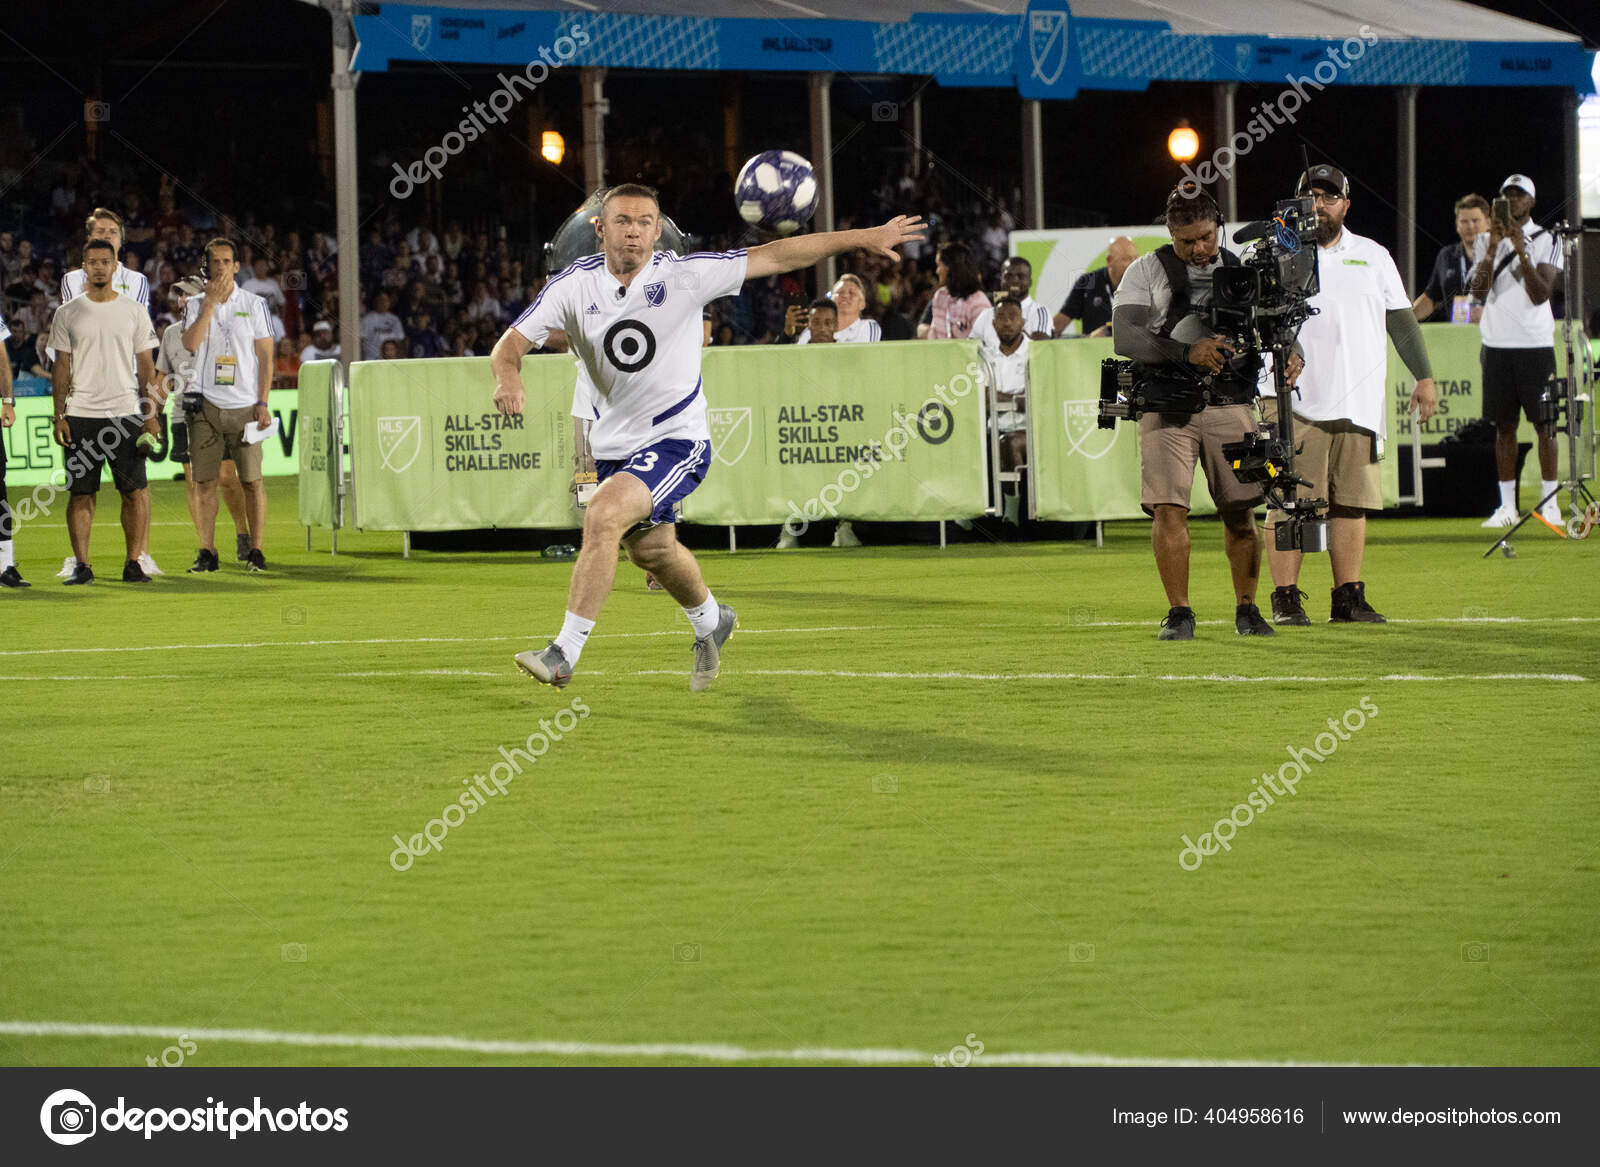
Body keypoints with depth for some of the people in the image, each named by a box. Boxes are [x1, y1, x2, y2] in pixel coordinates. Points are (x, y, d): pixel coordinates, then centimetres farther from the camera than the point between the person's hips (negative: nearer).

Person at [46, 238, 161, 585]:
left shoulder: (134, 311, 6)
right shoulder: (67, 313, 5)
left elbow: (146, 366, 7)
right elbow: (62, 367, 6)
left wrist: (151, 414, 0)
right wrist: (59, 416, -2)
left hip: (125, 412, 0)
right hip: (81, 415, 0)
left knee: (135, 491, -4)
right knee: (81, 493, 0)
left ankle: (133, 563, 1)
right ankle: (81, 565, 5)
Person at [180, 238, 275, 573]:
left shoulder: (254, 304, 6)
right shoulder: (195, 304, 8)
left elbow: (265, 356, 5)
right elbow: (190, 343, -9)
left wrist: (263, 403, -3)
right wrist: (210, 302, -11)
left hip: (245, 406, -1)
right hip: (206, 405, 1)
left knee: (252, 481, -3)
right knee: (204, 482, 0)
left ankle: (255, 551, 3)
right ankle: (207, 552, 4)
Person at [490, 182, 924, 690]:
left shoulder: (683, 275, -13)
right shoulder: (575, 285, -7)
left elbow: (774, 256, -10)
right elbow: (512, 343, -8)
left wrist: (867, 237, -10)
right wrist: (508, 377, -33)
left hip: (676, 441, -5)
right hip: (614, 445, 5)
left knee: (603, 516, -26)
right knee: (650, 548, 22)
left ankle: (564, 653, -22)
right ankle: (710, 622, 53)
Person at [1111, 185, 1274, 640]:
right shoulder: (1147, 271, 3)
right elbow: (1124, 337, -8)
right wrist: (1186, 352, -19)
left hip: (1230, 406, 2)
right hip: (1166, 406, -2)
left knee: (1240, 512, 0)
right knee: (1169, 508, -10)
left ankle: (1247, 609, 14)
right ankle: (1179, 613, -1)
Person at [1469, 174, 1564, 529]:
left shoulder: (1547, 241, 2)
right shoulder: (1486, 241, 10)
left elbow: (1540, 294, -9)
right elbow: (1479, 291, -3)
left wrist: (1521, 252, -17)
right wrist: (1493, 249, -13)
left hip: (1535, 343, -2)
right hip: (1497, 343, 2)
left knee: (1544, 424, -2)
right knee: (1503, 426, 4)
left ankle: (1549, 502, 3)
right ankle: (1507, 504, 7)